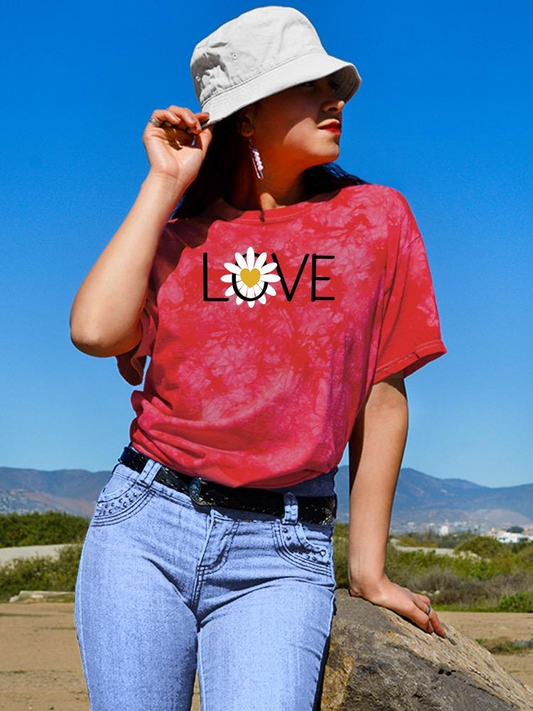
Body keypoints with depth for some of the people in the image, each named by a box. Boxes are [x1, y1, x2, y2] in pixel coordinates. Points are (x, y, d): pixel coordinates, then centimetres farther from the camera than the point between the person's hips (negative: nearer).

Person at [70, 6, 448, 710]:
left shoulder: (375, 218, 5)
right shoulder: (175, 231, 8)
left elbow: (382, 395, 6)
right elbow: (96, 331, -11)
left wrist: (366, 572, 5)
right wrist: (163, 183, -2)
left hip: (282, 553, -1)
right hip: (145, 524, 2)